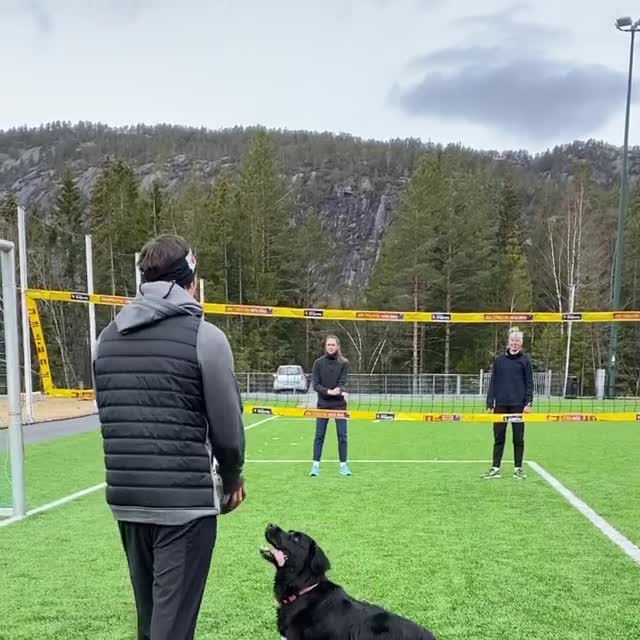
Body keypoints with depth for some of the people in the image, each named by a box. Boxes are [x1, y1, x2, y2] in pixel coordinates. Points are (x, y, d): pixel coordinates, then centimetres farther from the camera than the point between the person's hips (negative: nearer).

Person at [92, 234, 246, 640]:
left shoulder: (108, 337, 8)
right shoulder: (204, 336, -11)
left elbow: (108, 416, 11)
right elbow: (227, 425, -9)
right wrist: (232, 477, 9)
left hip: (125, 499, 6)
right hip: (185, 502, -6)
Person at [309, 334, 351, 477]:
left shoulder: (344, 363, -1)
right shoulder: (319, 363, 0)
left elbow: (342, 383, -9)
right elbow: (315, 385, -4)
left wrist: (339, 390, -31)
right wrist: (329, 391, -19)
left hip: (339, 404, 0)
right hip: (323, 404, 0)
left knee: (342, 435, 1)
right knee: (319, 435, 2)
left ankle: (343, 464, 11)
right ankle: (316, 465, 8)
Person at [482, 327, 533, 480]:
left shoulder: (525, 360, 3)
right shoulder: (499, 360, 7)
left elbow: (529, 383, 1)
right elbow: (493, 382, 7)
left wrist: (528, 402, -9)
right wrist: (490, 403, 1)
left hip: (518, 405, -2)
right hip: (500, 404, 2)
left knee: (518, 438, 5)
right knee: (498, 437, 5)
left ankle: (518, 468, 14)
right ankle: (496, 468, 10)